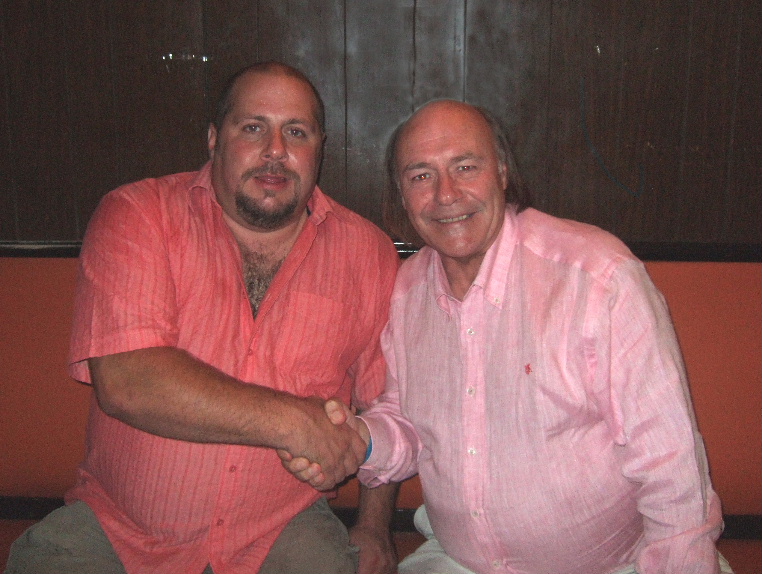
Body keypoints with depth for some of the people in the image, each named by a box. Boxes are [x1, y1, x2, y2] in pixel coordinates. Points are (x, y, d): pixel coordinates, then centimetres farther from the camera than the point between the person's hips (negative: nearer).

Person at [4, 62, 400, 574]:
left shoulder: (368, 253, 1)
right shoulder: (135, 217, -7)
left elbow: (384, 401, 10)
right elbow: (124, 381, -20)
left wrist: (374, 526, 2)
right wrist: (290, 420, -21)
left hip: (282, 532, 2)